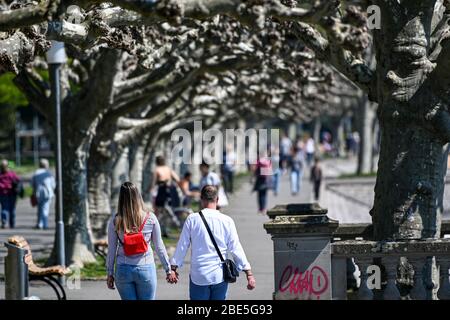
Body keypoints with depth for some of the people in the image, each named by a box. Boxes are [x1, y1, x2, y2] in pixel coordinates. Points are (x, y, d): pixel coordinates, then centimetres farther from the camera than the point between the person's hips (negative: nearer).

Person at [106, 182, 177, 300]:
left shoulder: (115, 221, -5)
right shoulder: (150, 218, -5)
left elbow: (111, 250, 0)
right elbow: (159, 247, 1)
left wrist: (110, 274, 10)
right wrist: (168, 269, 11)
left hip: (123, 270, 1)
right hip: (146, 268, -1)